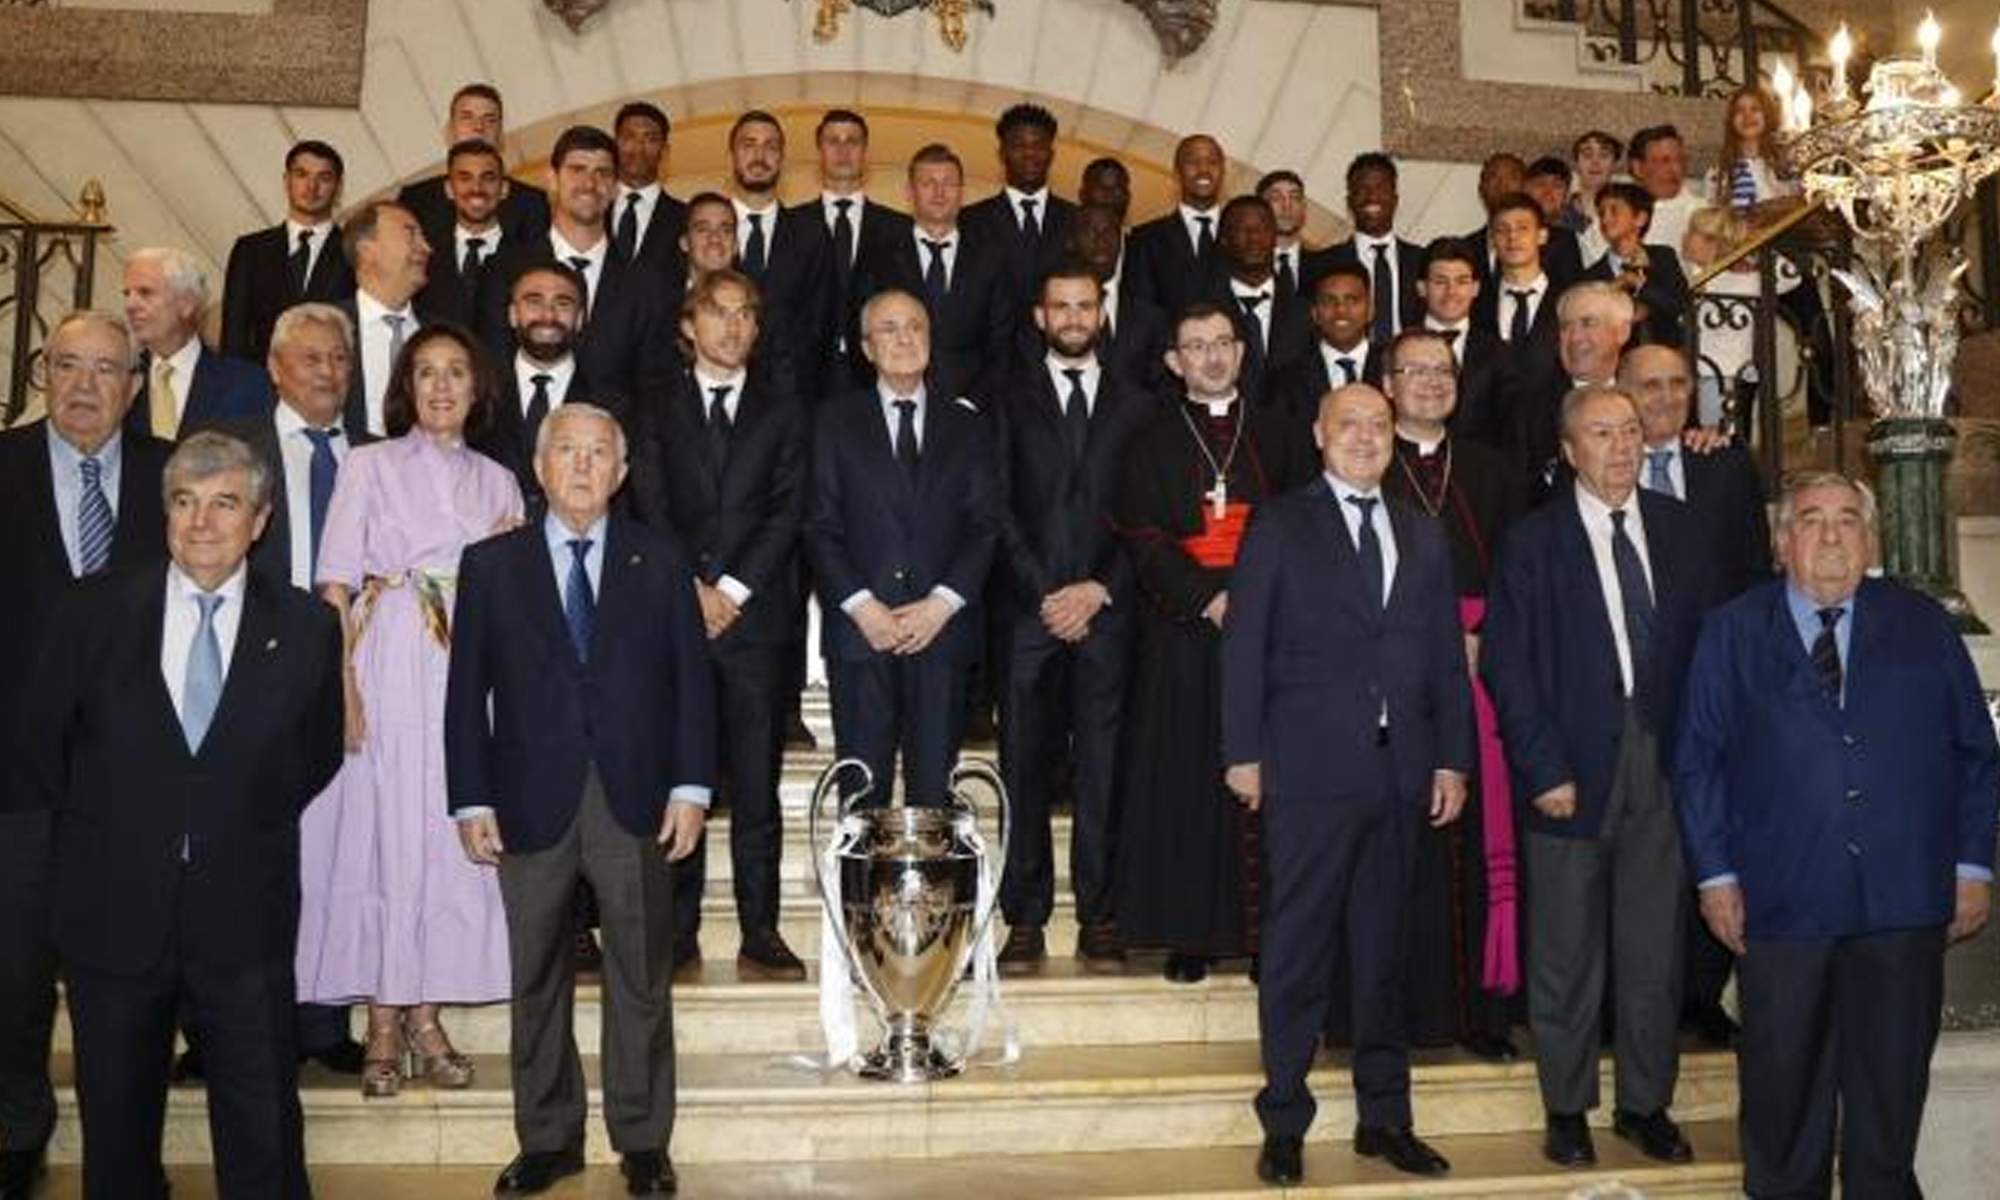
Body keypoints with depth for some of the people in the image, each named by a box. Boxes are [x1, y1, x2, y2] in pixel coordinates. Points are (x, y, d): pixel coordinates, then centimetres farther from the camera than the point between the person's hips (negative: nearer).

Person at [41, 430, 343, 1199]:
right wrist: (106, 827, 10)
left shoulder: (306, 628, -2)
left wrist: (254, 823, 4)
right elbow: (51, 739, 11)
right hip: (114, 912, 1)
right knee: (117, 1129, 16)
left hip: (244, 923, -1)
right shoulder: (100, 613, 0)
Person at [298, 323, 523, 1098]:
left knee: (452, 834, 2)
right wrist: (340, 683, -12)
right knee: (381, 827, -4)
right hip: (387, 666, -3)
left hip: (471, 675, 3)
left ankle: (425, 1014, 12)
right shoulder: (369, 467, 7)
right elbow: (334, 588, -1)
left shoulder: (497, 482, 15)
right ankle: (382, 1025, 6)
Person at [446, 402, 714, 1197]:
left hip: (636, 803, 0)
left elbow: (690, 679, 3)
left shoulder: (661, 561, 5)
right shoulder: (490, 565, 4)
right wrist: (472, 802, -3)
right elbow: (467, 692, 3)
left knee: (641, 979, 8)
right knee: (537, 981, 10)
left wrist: (690, 787, -4)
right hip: (532, 804, 0)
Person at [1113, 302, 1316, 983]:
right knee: (1185, 779, -1)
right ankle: (1187, 935, 6)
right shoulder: (1153, 443, 9)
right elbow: (1143, 540, -1)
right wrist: (1208, 597, -13)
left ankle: (1265, 933, 6)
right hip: (1183, 633, -1)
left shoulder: (1279, 437, 14)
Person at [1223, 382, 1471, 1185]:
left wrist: (1452, 759, 6)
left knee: (1384, 952, 11)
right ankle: (1284, 1124, 11)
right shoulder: (1280, 526, 3)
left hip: (1401, 773, 4)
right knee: (1297, 953, 1)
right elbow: (1244, 646, -2)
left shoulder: (1424, 540, 16)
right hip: (1309, 771, -4)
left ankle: (1384, 1118, 22)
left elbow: (1447, 660, 14)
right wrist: (1243, 752, -8)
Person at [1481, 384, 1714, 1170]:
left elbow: (1702, 644, 10)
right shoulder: (1533, 540, -2)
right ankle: (1567, 1109, 20)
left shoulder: (1677, 529, 9)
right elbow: (1505, 663, -6)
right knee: (1566, 952, 6)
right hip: (1573, 769, -3)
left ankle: (1645, 1104, 25)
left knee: (1656, 948, 10)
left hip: (1663, 763, 3)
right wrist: (1544, 769, -11)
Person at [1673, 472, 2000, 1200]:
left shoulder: (1924, 627, 8)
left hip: (1904, 899, 1)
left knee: (1893, 1076, 11)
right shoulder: (1732, 633, 4)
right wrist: (1715, 873, -2)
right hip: (1781, 900, -1)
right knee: (1784, 1084, 8)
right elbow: (1697, 761, 3)